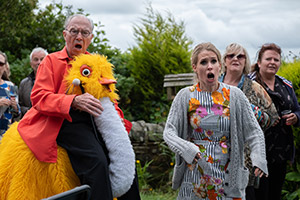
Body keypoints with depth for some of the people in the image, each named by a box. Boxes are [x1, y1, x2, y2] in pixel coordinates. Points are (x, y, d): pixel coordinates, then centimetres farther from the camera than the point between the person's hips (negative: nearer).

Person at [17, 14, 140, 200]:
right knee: (97, 161, -29)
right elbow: (39, 97, -7)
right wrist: (74, 101, -23)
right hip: (65, 123, -5)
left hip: (93, 122, 5)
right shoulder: (51, 61, 6)